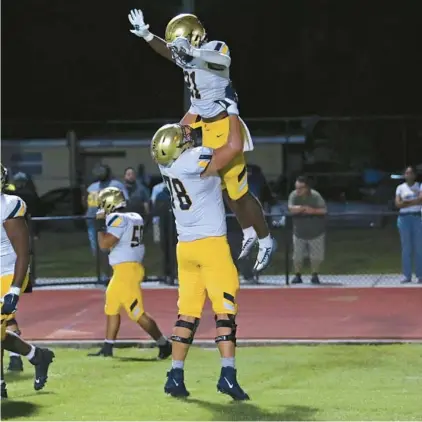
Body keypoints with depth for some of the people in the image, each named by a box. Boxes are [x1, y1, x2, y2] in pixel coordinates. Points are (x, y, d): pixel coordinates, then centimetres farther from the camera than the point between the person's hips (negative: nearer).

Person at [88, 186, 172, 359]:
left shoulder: (118, 219, -15)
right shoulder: (134, 218, 11)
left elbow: (104, 244, -19)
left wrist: (99, 226, -4)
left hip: (126, 269, -10)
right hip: (122, 271, 10)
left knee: (138, 313, -7)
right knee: (112, 308, 18)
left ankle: (164, 344, -3)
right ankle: (107, 348, 24)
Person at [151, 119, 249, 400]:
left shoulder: (167, 163, 3)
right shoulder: (196, 160, -17)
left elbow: (183, 132, 23)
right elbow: (236, 146, -11)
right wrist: (232, 111, 1)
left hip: (186, 247, 7)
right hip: (211, 244, -7)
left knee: (188, 313, 9)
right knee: (225, 309, -4)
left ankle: (176, 376, 5)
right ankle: (228, 375, -12)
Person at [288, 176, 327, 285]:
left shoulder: (315, 196, -17)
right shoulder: (294, 195, -11)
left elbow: (324, 210, -22)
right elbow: (291, 208, -26)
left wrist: (313, 210, -35)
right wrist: (304, 207, -31)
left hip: (315, 232, -2)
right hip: (299, 232, 2)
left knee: (316, 255, 3)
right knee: (297, 255, 4)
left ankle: (315, 275, 18)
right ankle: (298, 275, 18)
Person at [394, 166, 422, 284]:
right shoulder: (400, 188, 9)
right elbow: (398, 204, -3)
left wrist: (406, 202, -12)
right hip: (404, 218, 1)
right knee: (406, 248, 0)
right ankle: (407, 275, 2)